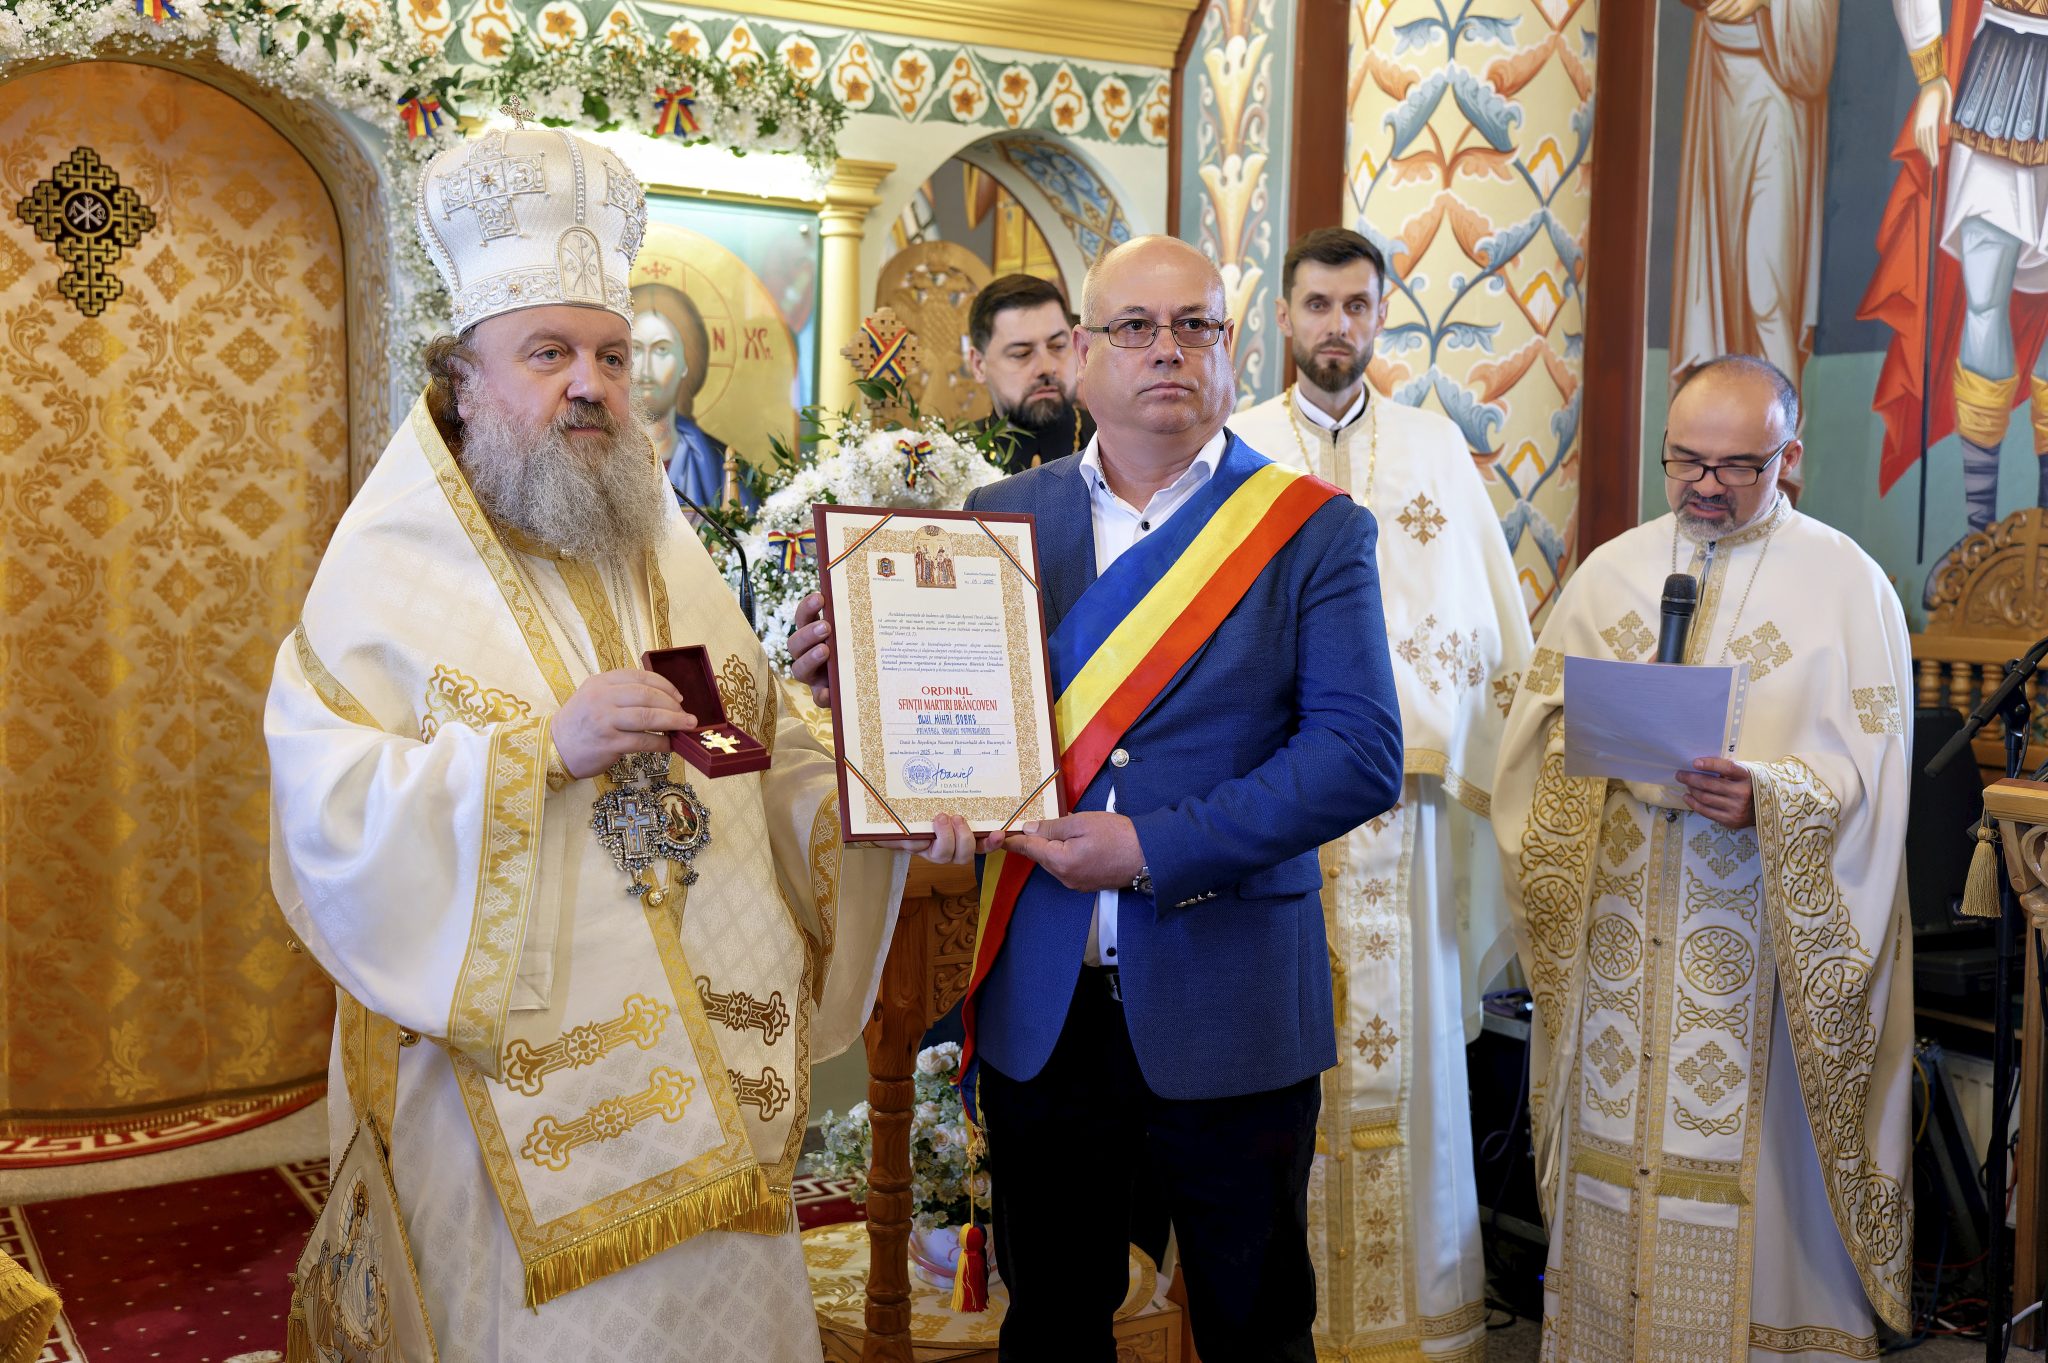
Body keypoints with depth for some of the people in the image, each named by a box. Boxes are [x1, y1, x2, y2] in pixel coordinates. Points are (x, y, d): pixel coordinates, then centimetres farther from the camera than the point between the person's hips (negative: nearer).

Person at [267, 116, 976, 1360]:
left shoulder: (666, 553, 11)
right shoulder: (388, 572, -6)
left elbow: (774, 751, 11)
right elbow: (328, 816, -16)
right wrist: (542, 749, -26)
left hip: (715, 1066, 5)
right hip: (532, 1085, -4)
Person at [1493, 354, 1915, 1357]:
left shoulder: (1846, 583, -1)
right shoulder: (1610, 570, 10)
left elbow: (1863, 778, -7)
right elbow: (1536, 725, 9)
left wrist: (1762, 795, -25)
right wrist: (1574, 721, -13)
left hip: (1760, 937, -3)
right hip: (1618, 927, 3)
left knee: (1745, 1162, 3)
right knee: (1614, 1143, 10)